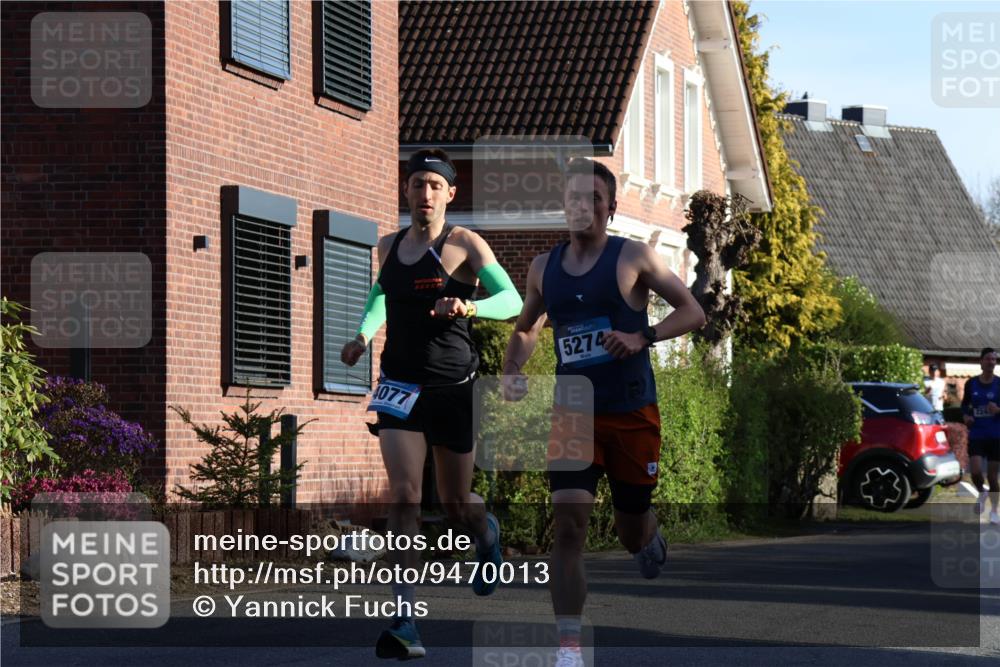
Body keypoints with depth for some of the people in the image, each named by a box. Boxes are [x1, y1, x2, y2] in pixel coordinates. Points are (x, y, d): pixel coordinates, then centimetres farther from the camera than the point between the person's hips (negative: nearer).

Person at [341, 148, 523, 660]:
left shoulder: (464, 244, -6)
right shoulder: (387, 246, 8)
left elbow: (512, 301, -14)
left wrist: (470, 306, -33)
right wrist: (363, 334, 10)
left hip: (453, 387, -2)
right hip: (399, 385, 2)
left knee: (456, 504, 11)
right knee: (404, 494, -15)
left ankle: (488, 535, 51)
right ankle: (404, 622, -18)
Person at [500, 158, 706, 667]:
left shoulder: (633, 257, -6)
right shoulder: (544, 269, 6)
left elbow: (693, 312, -5)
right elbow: (525, 328, 22)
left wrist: (642, 338, -21)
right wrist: (511, 371, 2)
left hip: (632, 414, -2)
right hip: (572, 413, 2)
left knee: (631, 531, 11)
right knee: (568, 523, -15)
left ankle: (649, 538, 52)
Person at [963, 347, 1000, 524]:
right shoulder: (971, 383, 1)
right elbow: (964, 404, 14)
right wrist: (966, 416, -5)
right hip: (976, 435, 1)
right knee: (975, 472, -14)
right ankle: (981, 494, 19)